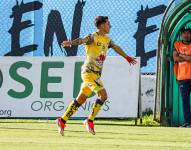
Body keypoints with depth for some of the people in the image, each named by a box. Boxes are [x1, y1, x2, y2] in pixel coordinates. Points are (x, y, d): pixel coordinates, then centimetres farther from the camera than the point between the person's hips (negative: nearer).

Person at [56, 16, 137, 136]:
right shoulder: (93, 37, -11)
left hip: (96, 73, 8)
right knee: (103, 95, -17)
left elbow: (116, 47, 33)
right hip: (89, 72, -8)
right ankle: (90, 121, -8)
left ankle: (62, 121, 16)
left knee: (81, 99, 10)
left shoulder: (107, 40, 15)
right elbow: (82, 40, -31)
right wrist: (71, 42, -51)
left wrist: (127, 57, 47)